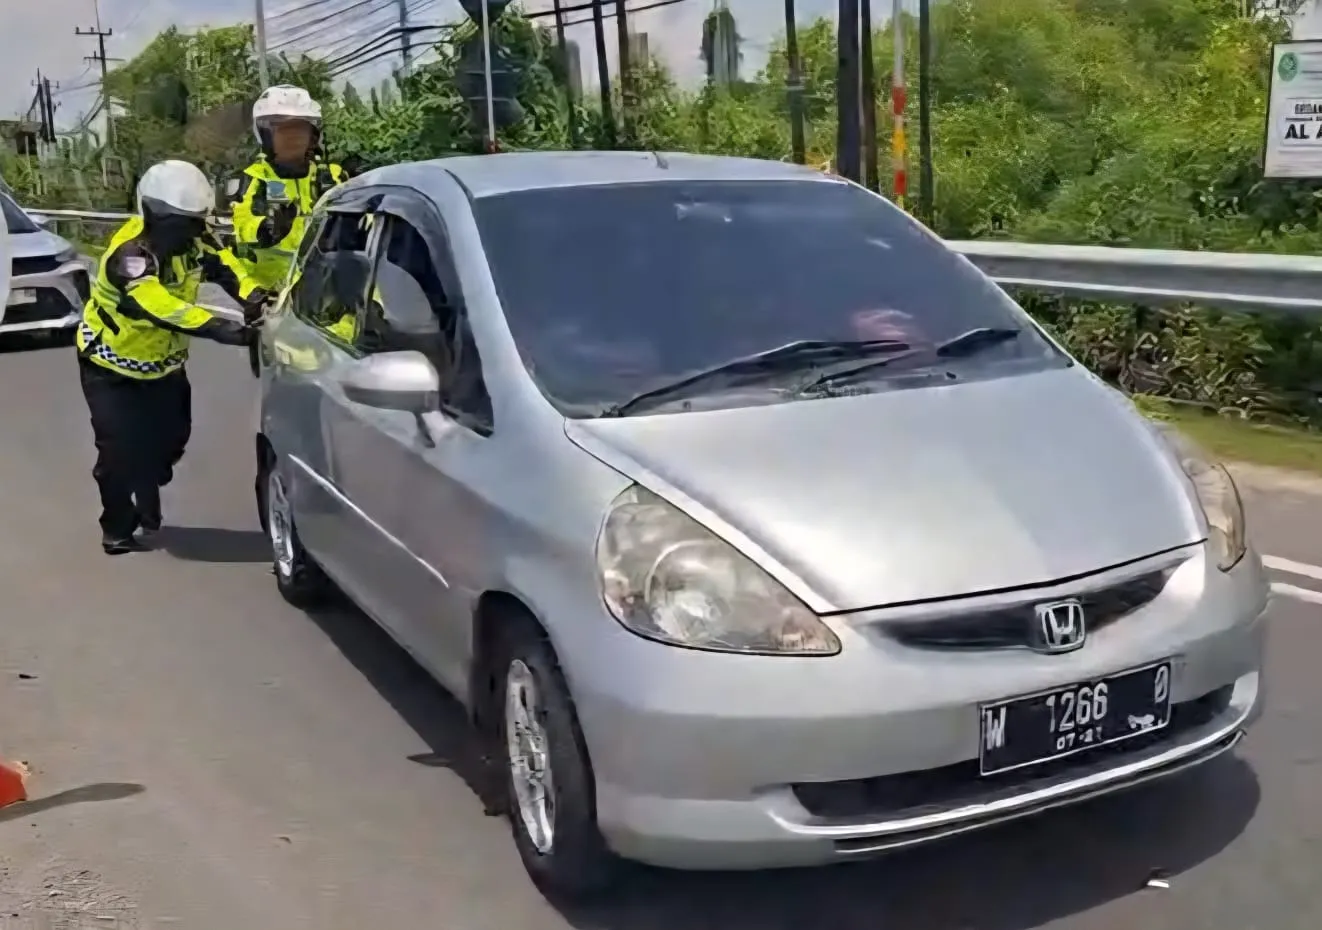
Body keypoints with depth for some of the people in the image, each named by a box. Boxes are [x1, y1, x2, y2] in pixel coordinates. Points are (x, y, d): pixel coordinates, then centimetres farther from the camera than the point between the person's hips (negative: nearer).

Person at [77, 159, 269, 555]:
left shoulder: (190, 238, -13)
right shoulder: (129, 254, -35)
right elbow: (160, 307, -49)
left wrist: (250, 294, -33)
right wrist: (220, 329, -61)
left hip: (163, 363, 6)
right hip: (111, 365, -6)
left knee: (170, 438, 9)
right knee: (121, 450, -11)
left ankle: (147, 501, 37)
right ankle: (117, 528, 10)